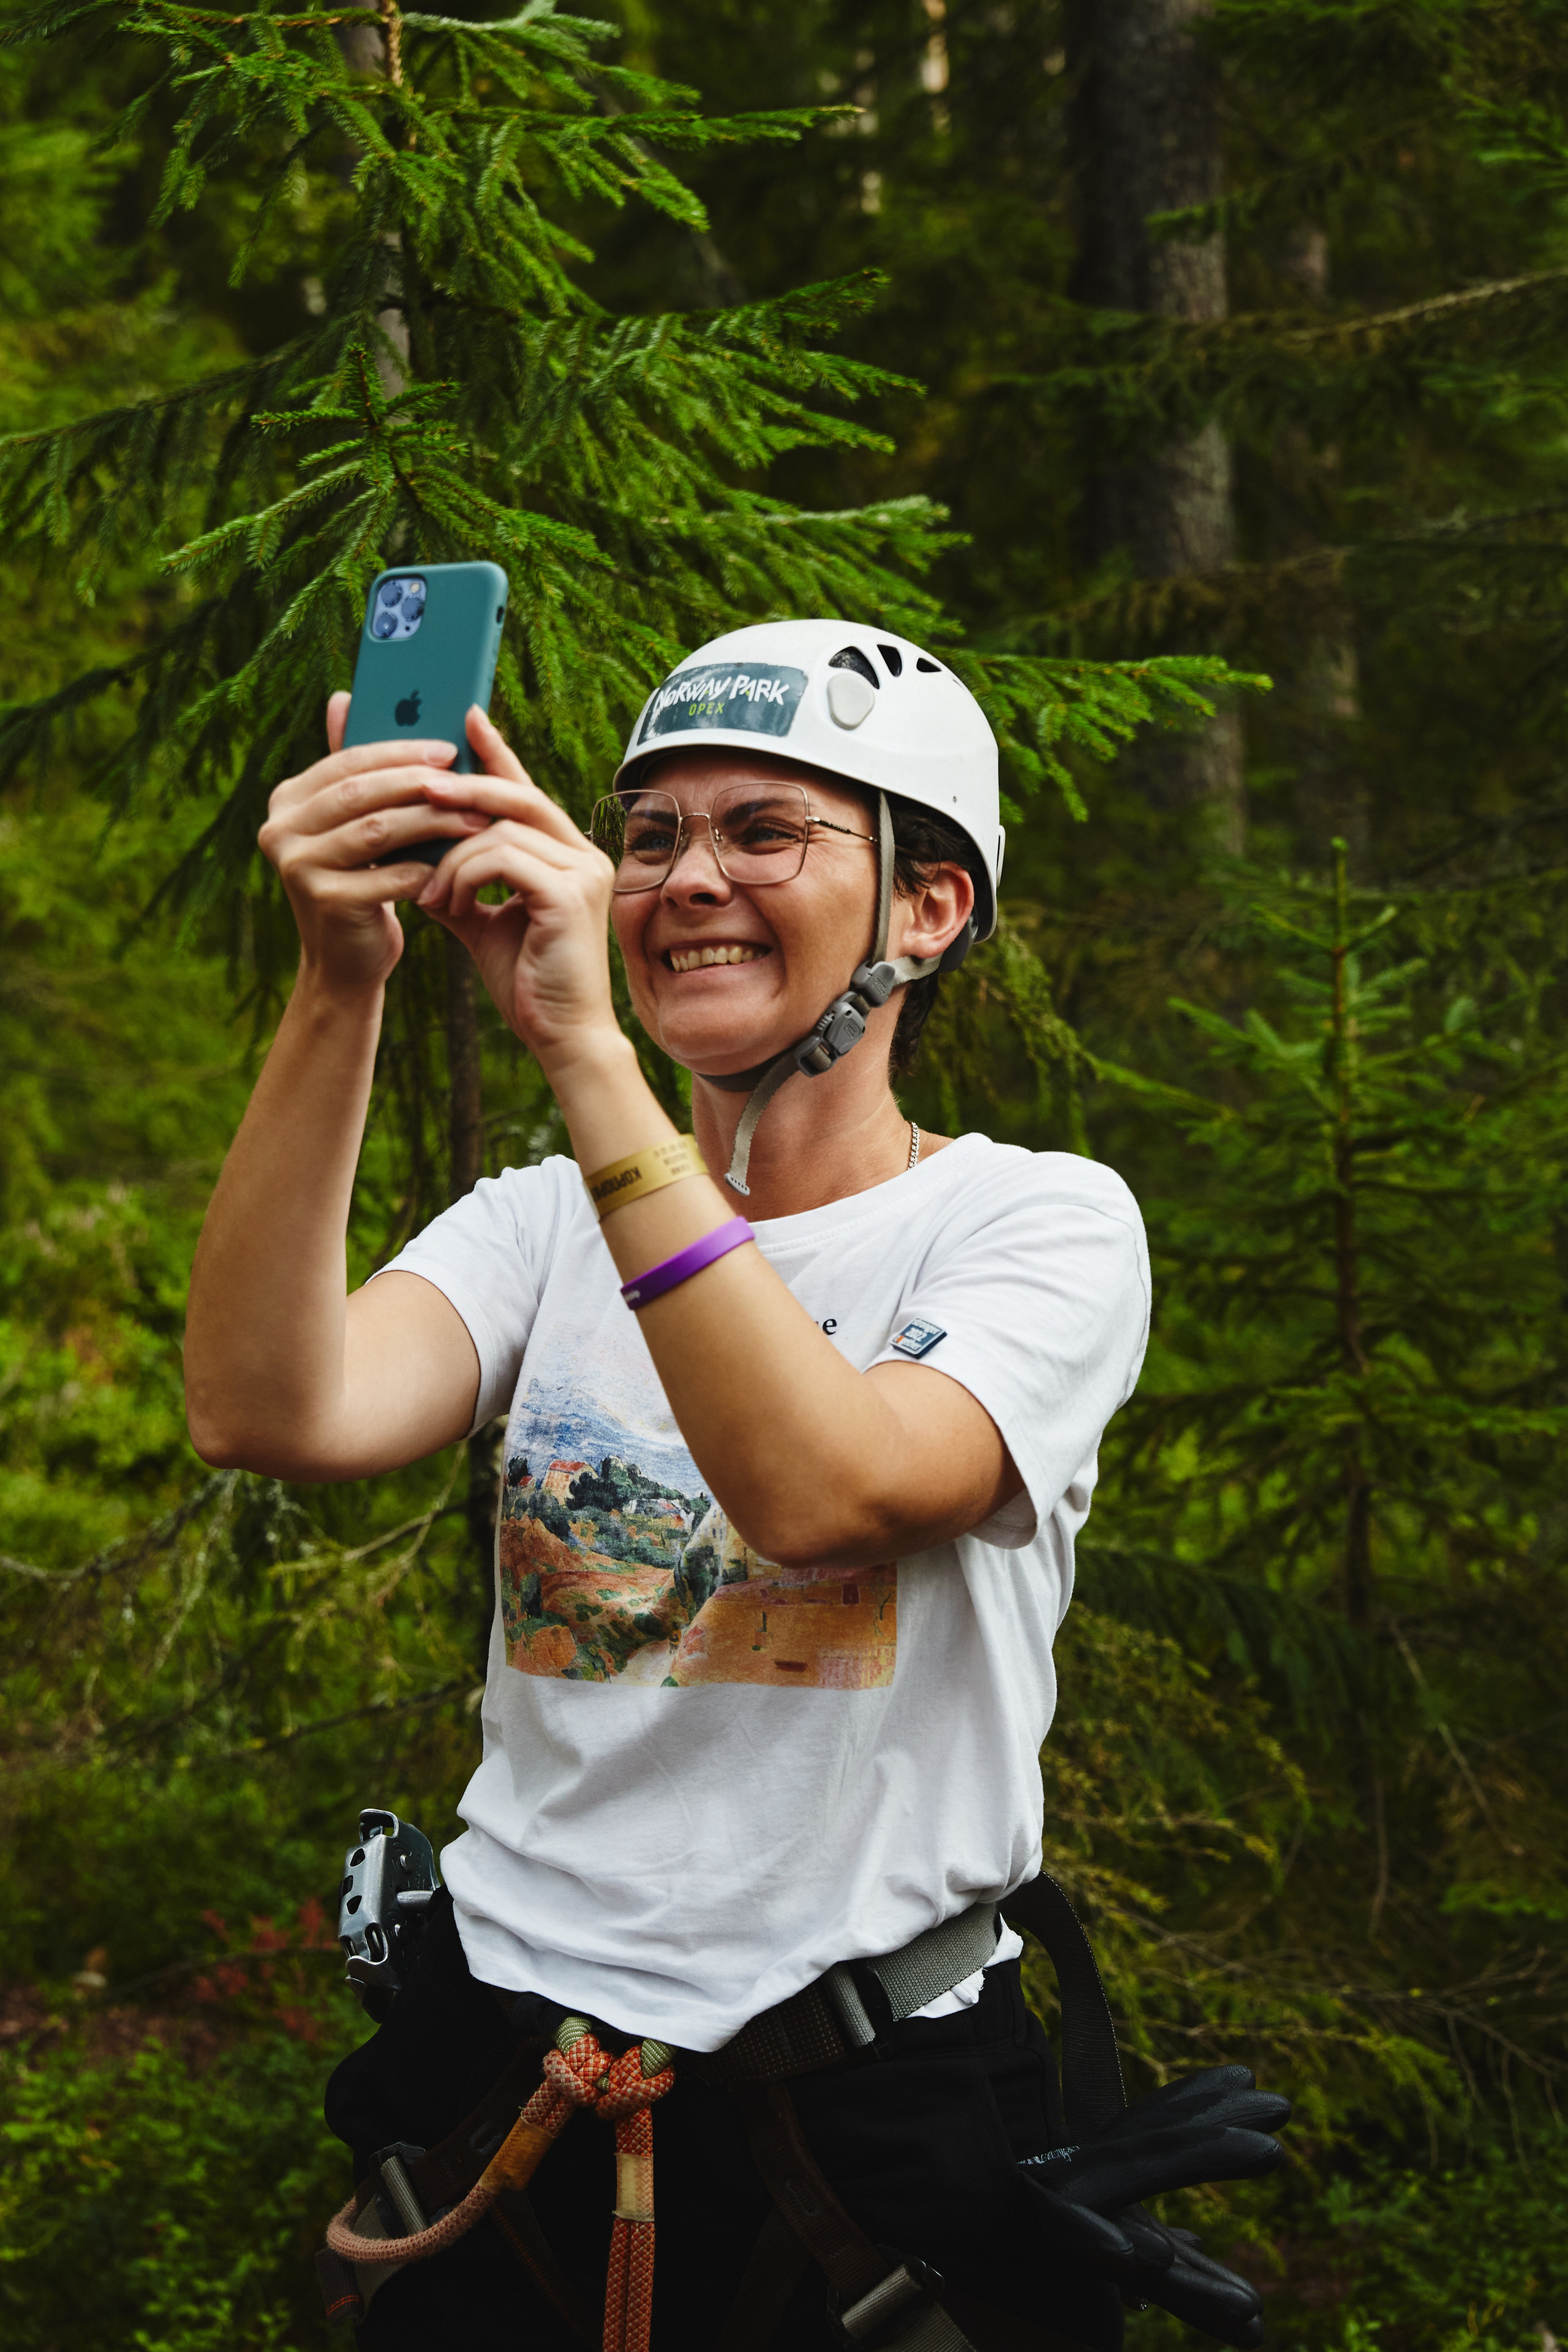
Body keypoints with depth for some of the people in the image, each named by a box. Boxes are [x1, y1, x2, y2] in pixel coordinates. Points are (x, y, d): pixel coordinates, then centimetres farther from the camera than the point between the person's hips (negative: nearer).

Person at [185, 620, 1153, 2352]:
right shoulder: (542, 1227, 5)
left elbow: (818, 1490, -26)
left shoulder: (1045, 1222, -5)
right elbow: (268, 1415, -15)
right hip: (506, 2050, 3)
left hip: (882, 2108, -3)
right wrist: (339, 988, -25)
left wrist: (582, 1043, -29)